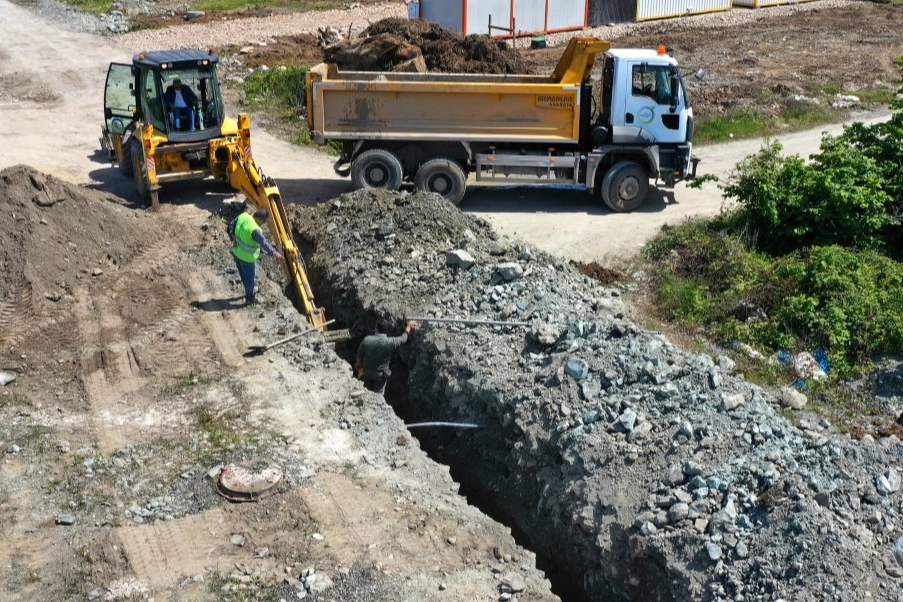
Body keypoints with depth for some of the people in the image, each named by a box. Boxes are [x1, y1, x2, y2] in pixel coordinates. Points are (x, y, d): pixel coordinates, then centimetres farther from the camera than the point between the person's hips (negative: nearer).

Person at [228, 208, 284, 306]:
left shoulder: (243, 216, -12)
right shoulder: (255, 230, -35)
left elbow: (232, 224, 2)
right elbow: (264, 243, -29)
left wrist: (233, 237, 1)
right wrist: (274, 253, -18)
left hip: (236, 251, 8)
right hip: (247, 257, -8)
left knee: (244, 275, 28)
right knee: (249, 278, 15)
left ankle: (249, 292, 49)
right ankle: (249, 299, 33)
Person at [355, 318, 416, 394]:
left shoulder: (367, 340, -21)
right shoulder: (390, 342, -26)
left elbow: (359, 354, -6)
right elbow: (403, 338, -7)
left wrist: (358, 364, 16)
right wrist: (409, 326, 12)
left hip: (367, 371, 2)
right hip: (381, 374, -2)